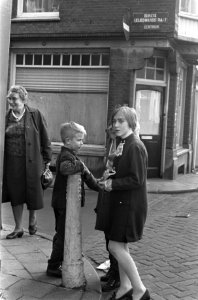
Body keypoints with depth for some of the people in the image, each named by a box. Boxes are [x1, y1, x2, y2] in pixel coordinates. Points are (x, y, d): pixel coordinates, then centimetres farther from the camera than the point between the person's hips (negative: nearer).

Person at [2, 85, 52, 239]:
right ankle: (18, 228, 21)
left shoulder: (35, 114, -4)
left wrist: (47, 159, -3)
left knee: (33, 192, 7)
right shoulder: (6, 117, 4)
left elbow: (45, 138, -2)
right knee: (15, 195, 7)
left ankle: (32, 219, 35)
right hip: (12, 163, 3)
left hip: (32, 162, -3)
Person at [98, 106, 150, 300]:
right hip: (121, 202, 9)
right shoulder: (123, 144, 10)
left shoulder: (135, 146, -17)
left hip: (130, 204, -9)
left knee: (115, 246, -7)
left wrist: (112, 184, -16)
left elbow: (137, 180, -21)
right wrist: (109, 181, 3)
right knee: (121, 246, 14)